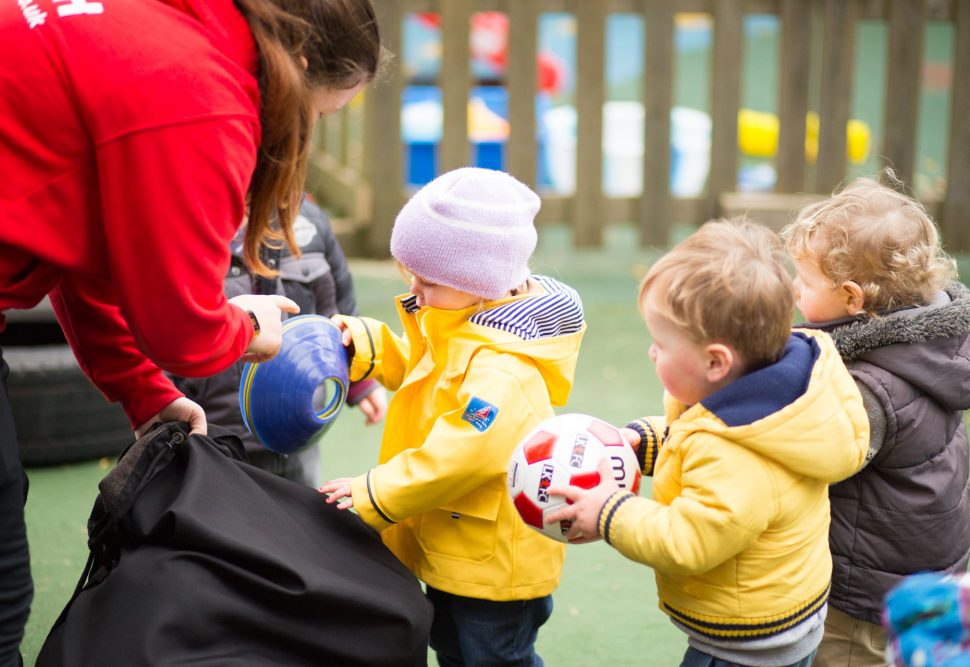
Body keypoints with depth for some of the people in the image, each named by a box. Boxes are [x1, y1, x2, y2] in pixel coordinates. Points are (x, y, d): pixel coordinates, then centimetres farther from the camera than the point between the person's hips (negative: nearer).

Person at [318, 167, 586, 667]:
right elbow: (414, 366, 18)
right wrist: (363, 345, -2)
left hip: (495, 563, -10)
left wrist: (374, 496, -26)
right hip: (451, 548, 10)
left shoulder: (503, 370, -31)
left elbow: (460, 456, -35)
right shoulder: (457, 328, 2)